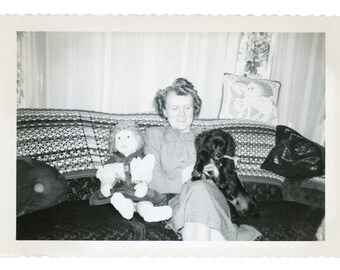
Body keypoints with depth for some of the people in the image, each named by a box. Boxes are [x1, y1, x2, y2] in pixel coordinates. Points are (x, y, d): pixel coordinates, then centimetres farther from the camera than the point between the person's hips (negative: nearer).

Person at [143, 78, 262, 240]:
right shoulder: (154, 134, 15)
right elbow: (155, 183, 1)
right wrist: (192, 170, -6)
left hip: (211, 197, 2)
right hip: (175, 202, -1)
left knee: (199, 189, -34)